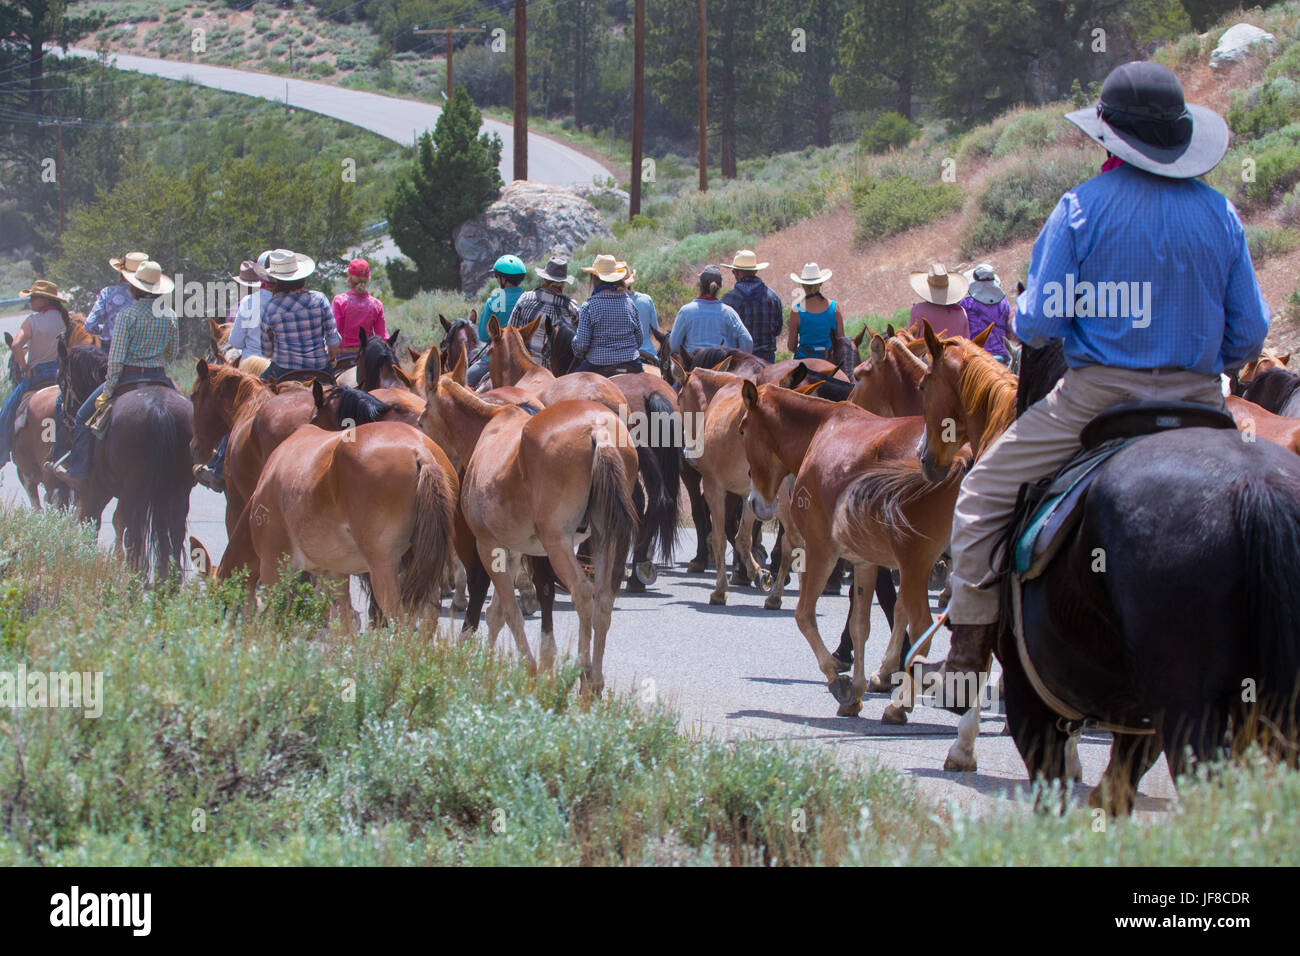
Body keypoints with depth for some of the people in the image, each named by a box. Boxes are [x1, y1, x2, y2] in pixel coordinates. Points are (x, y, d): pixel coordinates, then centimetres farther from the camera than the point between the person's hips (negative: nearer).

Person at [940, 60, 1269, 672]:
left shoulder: (1083, 208, -7)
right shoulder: (1219, 214, 3)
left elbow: (1036, 325, -7)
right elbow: (1250, 335, 5)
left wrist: (1023, 315, 17)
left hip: (1098, 395, -3)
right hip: (1199, 405, 3)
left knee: (982, 496, 11)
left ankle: (970, 639, 5)